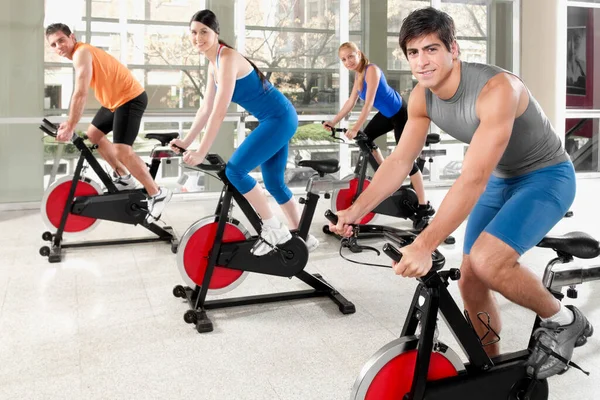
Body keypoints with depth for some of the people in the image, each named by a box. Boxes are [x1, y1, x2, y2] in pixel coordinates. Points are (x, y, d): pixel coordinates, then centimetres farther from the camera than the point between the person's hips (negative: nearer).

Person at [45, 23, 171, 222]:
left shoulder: (81, 53, -19)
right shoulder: (80, 54, 13)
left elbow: (80, 94, -27)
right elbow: (80, 94, 14)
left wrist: (70, 127, -26)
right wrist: (70, 122, 7)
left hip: (130, 99, -11)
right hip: (115, 100, 11)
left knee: (121, 150, -20)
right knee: (92, 135, 20)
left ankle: (157, 194, -10)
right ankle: (124, 177, 30)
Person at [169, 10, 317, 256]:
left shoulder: (227, 58, -18)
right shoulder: (214, 64, 11)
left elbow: (219, 112, -23)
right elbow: (206, 109, 16)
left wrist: (201, 152, -22)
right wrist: (186, 141, 15)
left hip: (279, 118, -10)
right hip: (276, 120, 10)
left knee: (234, 170, -14)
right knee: (274, 183, 15)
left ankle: (274, 229, -2)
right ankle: (302, 237, 28)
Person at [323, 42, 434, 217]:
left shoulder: (371, 70, -24)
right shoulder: (358, 74, 4)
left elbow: (369, 103, -29)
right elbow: (351, 102, 9)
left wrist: (355, 128, -32)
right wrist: (334, 121, 5)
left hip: (400, 113, -10)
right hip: (387, 113, 10)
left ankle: (425, 206, -8)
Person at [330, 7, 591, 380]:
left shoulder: (496, 89, -33)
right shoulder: (422, 98, -10)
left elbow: (473, 178, -40)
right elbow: (399, 161, -10)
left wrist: (424, 245, -47)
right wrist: (355, 210, -23)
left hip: (547, 176, -7)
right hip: (500, 180, 7)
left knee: (487, 261, -29)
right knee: (471, 281, 3)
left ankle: (563, 320, -1)